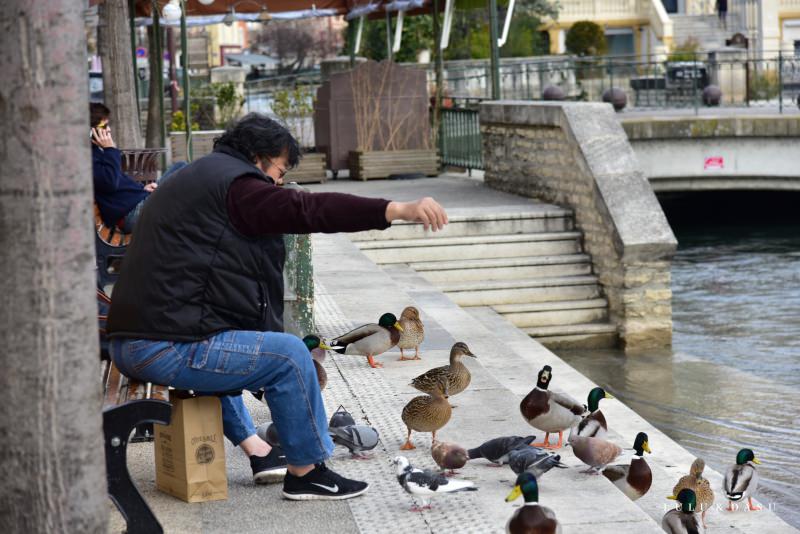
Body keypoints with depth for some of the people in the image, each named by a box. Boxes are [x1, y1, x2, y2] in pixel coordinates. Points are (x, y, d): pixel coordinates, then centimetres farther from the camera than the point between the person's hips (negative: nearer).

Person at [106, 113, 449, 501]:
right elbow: (310, 210, -21)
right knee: (289, 356, -5)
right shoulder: (235, 184, -8)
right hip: (166, 349, -11)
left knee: (219, 351, 36)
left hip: (127, 344, 11)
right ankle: (306, 472, 5)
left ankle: (258, 452, 37)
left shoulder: (189, 179, 24)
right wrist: (399, 210, -27)